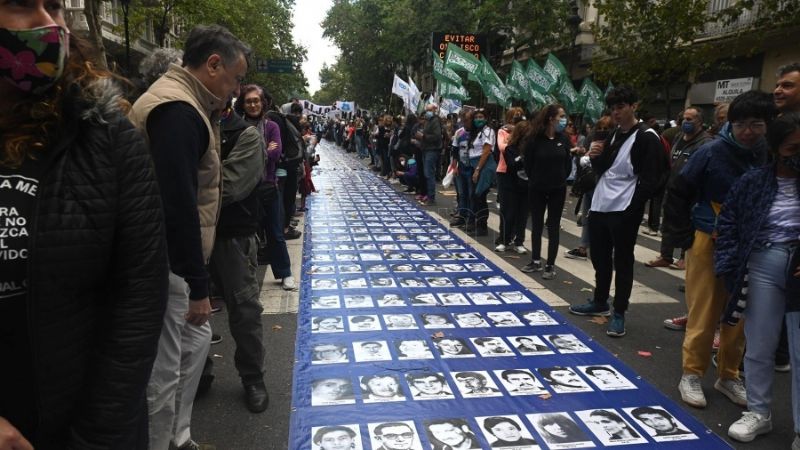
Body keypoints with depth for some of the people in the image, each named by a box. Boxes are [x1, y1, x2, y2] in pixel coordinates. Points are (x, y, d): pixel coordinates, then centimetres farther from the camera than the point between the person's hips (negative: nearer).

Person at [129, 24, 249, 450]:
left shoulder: (184, 103, 14)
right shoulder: (178, 110, -20)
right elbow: (179, 205, -26)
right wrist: (198, 285, -22)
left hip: (173, 259, 12)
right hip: (165, 265, -12)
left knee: (196, 339, 24)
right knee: (162, 374, 0)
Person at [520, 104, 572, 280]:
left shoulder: (564, 139, -1)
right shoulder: (535, 139, -11)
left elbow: (568, 162, 7)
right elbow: (528, 164, -3)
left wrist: (561, 179, 6)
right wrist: (534, 179, 5)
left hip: (558, 188, 2)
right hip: (537, 188, -1)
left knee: (553, 226, 5)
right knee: (537, 225, 10)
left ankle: (550, 265, 11)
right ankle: (536, 261, 23)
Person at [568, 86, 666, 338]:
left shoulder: (647, 138, -9)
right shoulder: (611, 134, 14)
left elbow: (651, 180, -13)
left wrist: (632, 207, -16)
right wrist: (595, 157, -2)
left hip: (624, 211, -7)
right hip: (600, 206, 7)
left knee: (622, 262, 2)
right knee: (600, 258, 16)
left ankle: (619, 313, 12)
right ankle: (600, 302, 32)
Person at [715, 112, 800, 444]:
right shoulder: (752, 182, 3)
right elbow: (728, 223, 5)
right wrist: (731, 268, -5)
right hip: (763, 267, 1)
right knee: (758, 347, 11)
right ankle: (758, 413, 29)